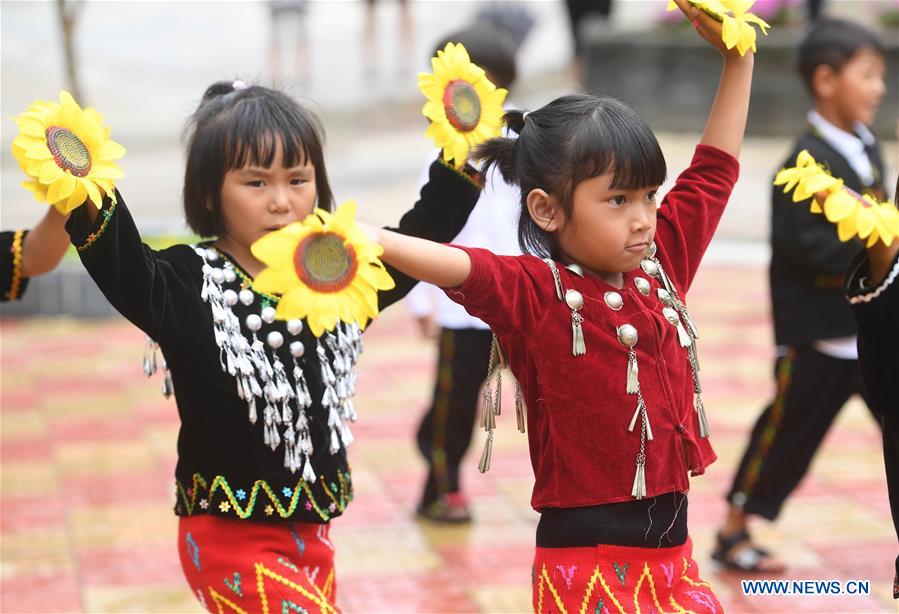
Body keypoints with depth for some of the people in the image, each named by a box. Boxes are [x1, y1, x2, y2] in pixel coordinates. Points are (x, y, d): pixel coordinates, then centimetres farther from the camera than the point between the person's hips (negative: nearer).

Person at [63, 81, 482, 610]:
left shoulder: (336, 277, 5)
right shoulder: (189, 286, -12)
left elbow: (419, 238, 12)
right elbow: (122, 267, -30)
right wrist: (90, 205, -49)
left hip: (310, 533, 6)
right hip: (231, 542, -6)